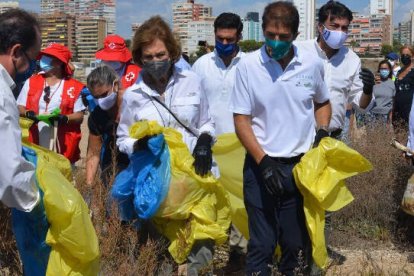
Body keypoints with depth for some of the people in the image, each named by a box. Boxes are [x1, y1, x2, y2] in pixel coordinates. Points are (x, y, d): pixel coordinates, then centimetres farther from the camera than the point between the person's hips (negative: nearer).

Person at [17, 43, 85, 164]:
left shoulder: (74, 86, 1)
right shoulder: (31, 82, 9)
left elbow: (79, 116, 0)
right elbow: (19, 108, 9)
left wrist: (64, 118, -19)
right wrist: (28, 113, -13)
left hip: (63, 146, -2)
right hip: (35, 146, 2)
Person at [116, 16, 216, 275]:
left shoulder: (192, 81, -1)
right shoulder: (133, 94, -2)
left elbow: (206, 123, 10)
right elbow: (123, 139, 6)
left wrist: (204, 142, -11)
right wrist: (140, 144, -15)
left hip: (195, 173, 1)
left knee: (202, 239, 4)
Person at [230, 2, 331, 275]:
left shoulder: (313, 64, -2)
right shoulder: (248, 65, -9)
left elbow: (323, 102, 17)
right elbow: (241, 119, -6)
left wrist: (323, 131, -2)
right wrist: (263, 161, -14)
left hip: (301, 164, 2)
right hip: (261, 165, -2)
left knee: (297, 241, 12)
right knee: (262, 244, 3)